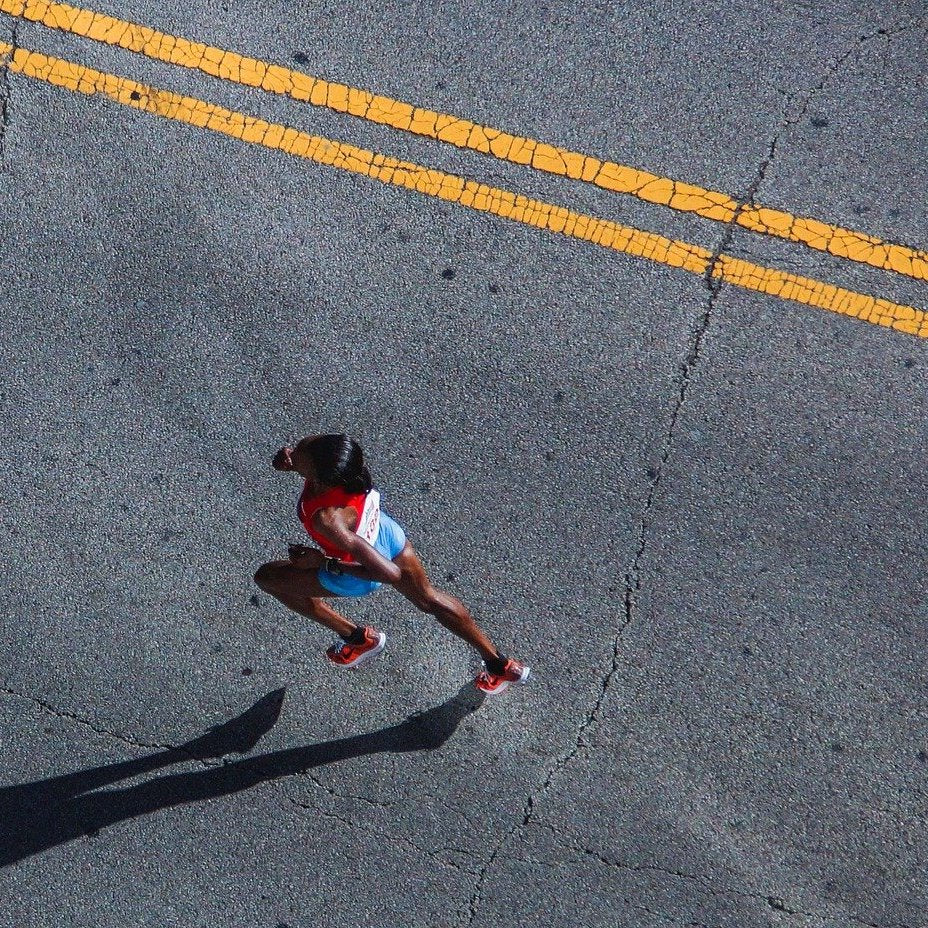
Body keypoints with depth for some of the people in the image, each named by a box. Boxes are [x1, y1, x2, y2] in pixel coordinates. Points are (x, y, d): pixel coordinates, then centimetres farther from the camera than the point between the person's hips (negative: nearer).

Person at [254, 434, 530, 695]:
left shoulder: (328, 517, -46)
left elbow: (388, 572, -40)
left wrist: (322, 562, -30)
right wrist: (289, 457, -22)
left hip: (356, 577, -6)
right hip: (388, 536, 6)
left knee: (266, 576, 15)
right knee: (428, 598, 30)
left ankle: (358, 639, 26)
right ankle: (501, 665, 43)